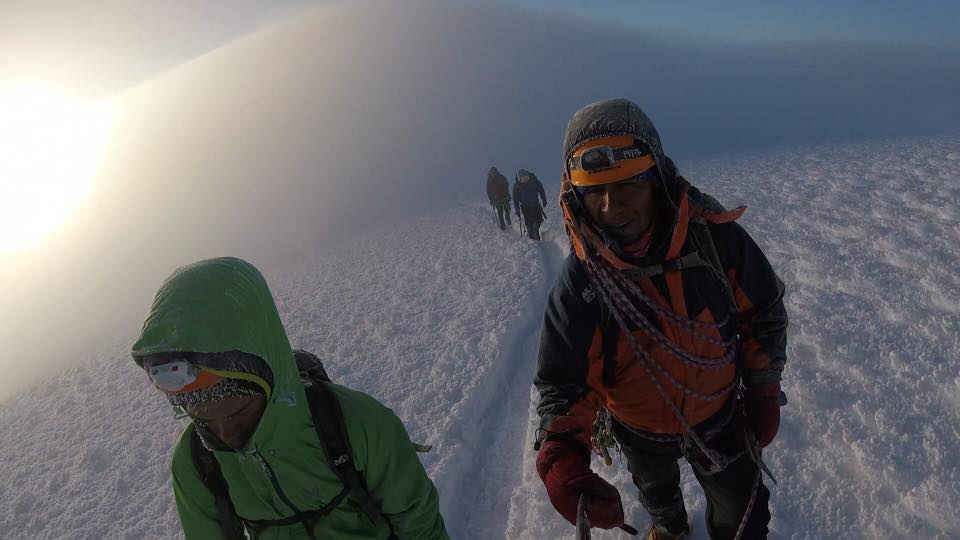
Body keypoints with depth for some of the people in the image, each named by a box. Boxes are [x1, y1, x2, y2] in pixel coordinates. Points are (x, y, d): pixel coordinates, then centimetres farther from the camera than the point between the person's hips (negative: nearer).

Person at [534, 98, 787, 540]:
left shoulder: (713, 234, -26)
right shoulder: (580, 280, -28)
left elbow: (764, 310, -9)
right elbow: (563, 380, -25)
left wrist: (764, 391, -4)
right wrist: (561, 455, -42)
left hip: (720, 414, 0)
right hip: (640, 429, 1)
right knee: (656, 489, 33)